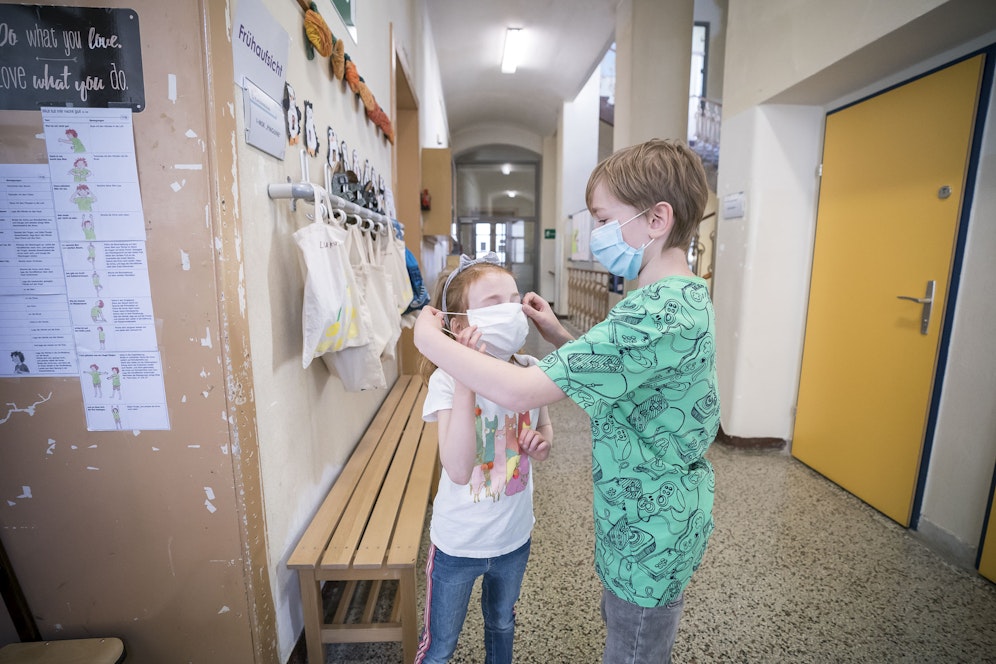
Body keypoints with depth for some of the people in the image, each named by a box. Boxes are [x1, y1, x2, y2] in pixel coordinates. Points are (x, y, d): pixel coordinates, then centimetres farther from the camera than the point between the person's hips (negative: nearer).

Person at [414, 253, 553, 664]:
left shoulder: (530, 370, -12)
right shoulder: (446, 380, -25)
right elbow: (459, 470, -36)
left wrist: (542, 441, -17)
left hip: (514, 536, 4)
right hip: (458, 543, -4)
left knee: (501, 625, 31)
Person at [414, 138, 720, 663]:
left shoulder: (659, 312, -32)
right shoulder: (684, 296, 3)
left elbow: (517, 391, -36)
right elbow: (617, 374, 9)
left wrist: (430, 339, -22)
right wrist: (560, 337, -4)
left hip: (649, 530, -9)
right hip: (658, 514, 9)